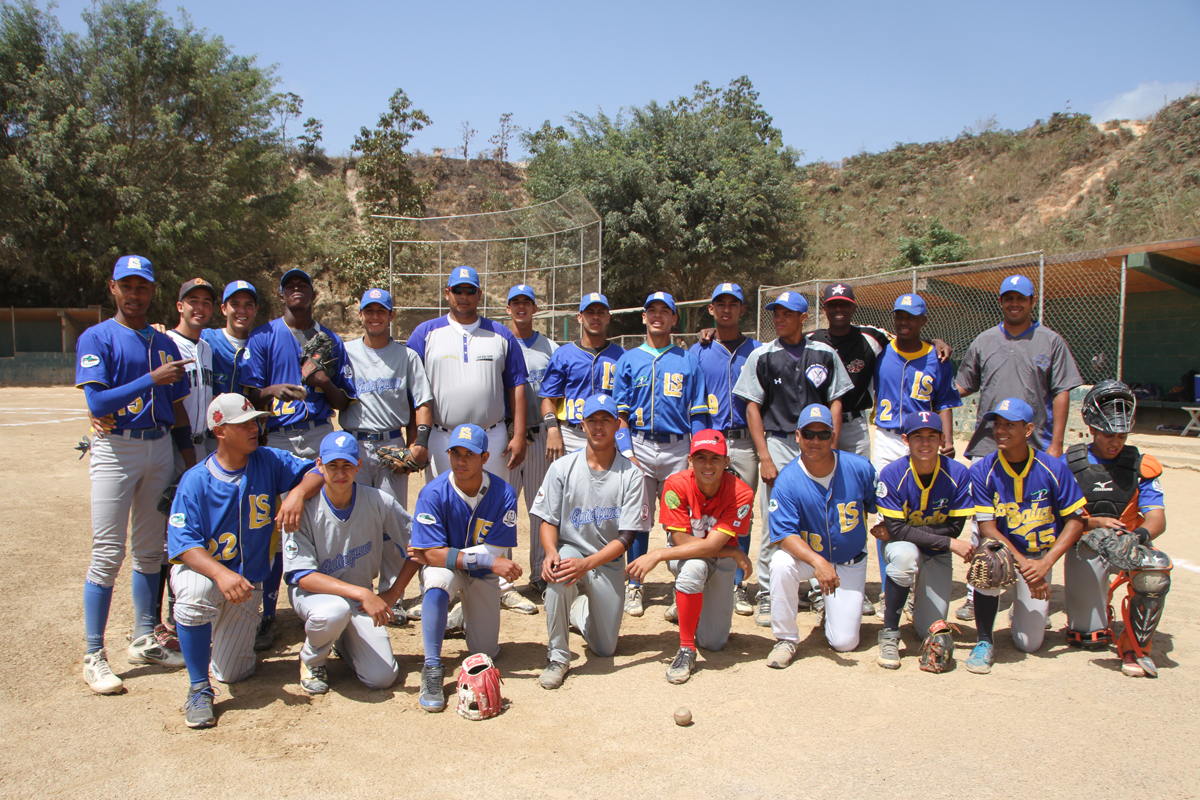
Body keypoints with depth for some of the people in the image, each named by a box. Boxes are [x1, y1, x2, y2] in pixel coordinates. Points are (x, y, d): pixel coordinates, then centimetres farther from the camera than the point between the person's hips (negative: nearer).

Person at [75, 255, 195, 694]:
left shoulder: (165, 343, 13)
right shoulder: (96, 338, -3)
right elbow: (96, 403, -15)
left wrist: (190, 455, 10)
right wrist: (152, 379, -21)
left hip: (159, 448, 5)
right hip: (116, 448, -5)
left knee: (150, 551, 11)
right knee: (108, 554, -6)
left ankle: (144, 640, 21)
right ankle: (94, 655, 3)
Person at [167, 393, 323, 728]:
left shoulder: (270, 462, -8)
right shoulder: (196, 480, -15)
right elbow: (182, 542, -22)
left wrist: (299, 492, -30)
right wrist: (221, 573, -39)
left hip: (248, 582, 2)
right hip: (202, 568, -2)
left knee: (232, 673, 1)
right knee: (195, 592, -40)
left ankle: (226, 634, 39)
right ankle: (199, 689, -19)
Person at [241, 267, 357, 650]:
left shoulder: (331, 340, 13)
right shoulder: (262, 337, 7)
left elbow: (344, 402, 11)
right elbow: (249, 395, 1)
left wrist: (324, 382, -9)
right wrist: (274, 390, -20)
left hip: (321, 439, 2)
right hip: (277, 440, -2)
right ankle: (267, 615, 7)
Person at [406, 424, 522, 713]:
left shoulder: (503, 494, -20)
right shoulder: (433, 493, -22)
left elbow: (495, 551, -21)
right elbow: (433, 553, -26)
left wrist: (444, 555, -25)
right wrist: (490, 561, -34)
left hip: (484, 574, 2)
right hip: (446, 567, -1)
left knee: (486, 653, 2)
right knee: (437, 582, -38)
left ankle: (468, 616, 36)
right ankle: (432, 668, -24)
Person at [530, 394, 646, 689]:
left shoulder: (631, 474, -11)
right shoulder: (562, 467, -7)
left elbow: (626, 537, -14)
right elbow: (548, 520, -5)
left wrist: (586, 564, -29)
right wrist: (551, 552, -28)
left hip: (608, 560, 1)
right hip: (569, 548, -1)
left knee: (605, 649, 4)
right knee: (557, 576, -38)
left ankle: (579, 608, 37)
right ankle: (557, 656, -17)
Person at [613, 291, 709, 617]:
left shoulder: (688, 361, 10)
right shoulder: (629, 360, 10)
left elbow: (697, 413, 6)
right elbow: (619, 412, 5)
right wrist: (627, 452, -6)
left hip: (678, 448, 0)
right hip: (639, 446, 0)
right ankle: (634, 587, 14)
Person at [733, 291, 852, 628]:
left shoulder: (825, 355, 8)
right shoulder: (762, 356, 5)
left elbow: (835, 402, 9)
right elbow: (753, 407, 2)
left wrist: (830, 448, -2)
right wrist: (765, 457, -6)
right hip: (777, 445, -1)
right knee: (774, 526, 0)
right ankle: (766, 595, 10)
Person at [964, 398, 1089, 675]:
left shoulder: (1054, 468, -12)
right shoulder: (982, 470, -14)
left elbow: (1075, 520, -8)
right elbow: (987, 528, -17)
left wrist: (1045, 563, -20)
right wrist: (1023, 564, -29)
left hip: (1040, 556, 0)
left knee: (1029, 644, -7)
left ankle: (1032, 606, 31)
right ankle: (984, 641, -17)